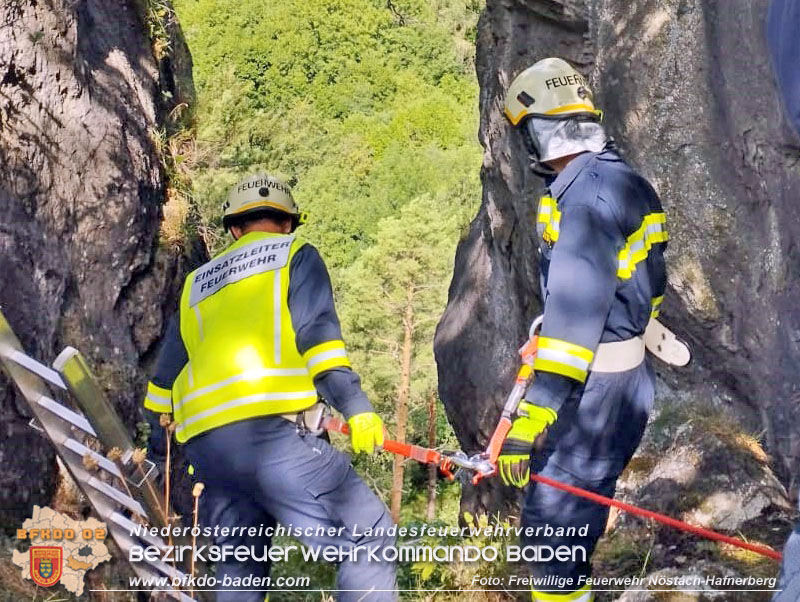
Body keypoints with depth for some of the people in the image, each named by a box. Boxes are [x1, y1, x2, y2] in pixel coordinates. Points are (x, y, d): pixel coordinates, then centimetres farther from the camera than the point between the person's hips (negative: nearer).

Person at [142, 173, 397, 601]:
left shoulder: (197, 283, 30)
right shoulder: (295, 255, 14)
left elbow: (167, 369, 32)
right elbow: (316, 331, -3)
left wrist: (157, 439, 44)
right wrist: (355, 405, -10)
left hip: (203, 441, 6)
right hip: (270, 429, -6)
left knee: (239, 566, 15)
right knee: (366, 537, -7)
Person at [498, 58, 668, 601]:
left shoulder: (588, 191, -20)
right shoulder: (623, 181, 12)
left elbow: (576, 308, -27)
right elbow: (649, 284, 22)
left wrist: (531, 419, -28)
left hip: (596, 386, -10)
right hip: (625, 372, 10)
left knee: (552, 523, -6)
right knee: (574, 516, 21)